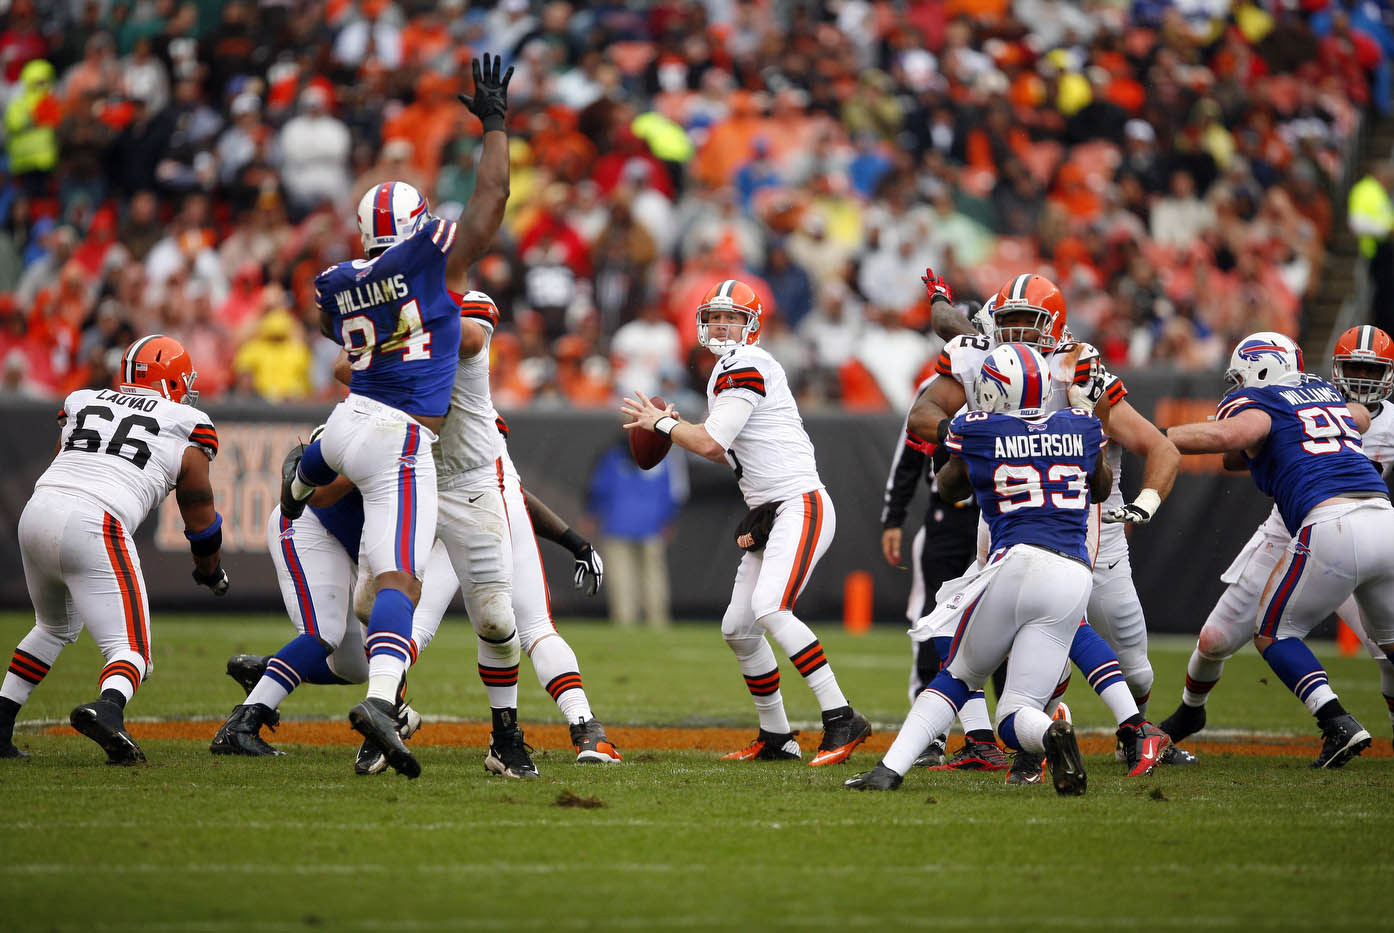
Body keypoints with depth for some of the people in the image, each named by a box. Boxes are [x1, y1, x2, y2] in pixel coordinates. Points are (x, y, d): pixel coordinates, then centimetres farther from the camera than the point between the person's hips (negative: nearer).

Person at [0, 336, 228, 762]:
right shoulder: (186, 428, 13)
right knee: (130, 651, -5)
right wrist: (210, 571, 39)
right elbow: (200, 516, 21)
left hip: (37, 512, 5)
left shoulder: (82, 404, 24)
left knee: (56, 628, 31)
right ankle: (107, 709, -38)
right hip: (94, 526, -5)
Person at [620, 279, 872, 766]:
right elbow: (727, 451, 26)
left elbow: (711, 442, -16)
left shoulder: (745, 365, -11)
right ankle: (776, 738, 20)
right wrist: (676, 425, 16)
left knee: (770, 609, -26)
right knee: (738, 629, 9)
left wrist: (660, 422, -1)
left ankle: (841, 719, -27)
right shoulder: (728, 370, 18)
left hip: (801, 506, -10)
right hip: (769, 515, 10)